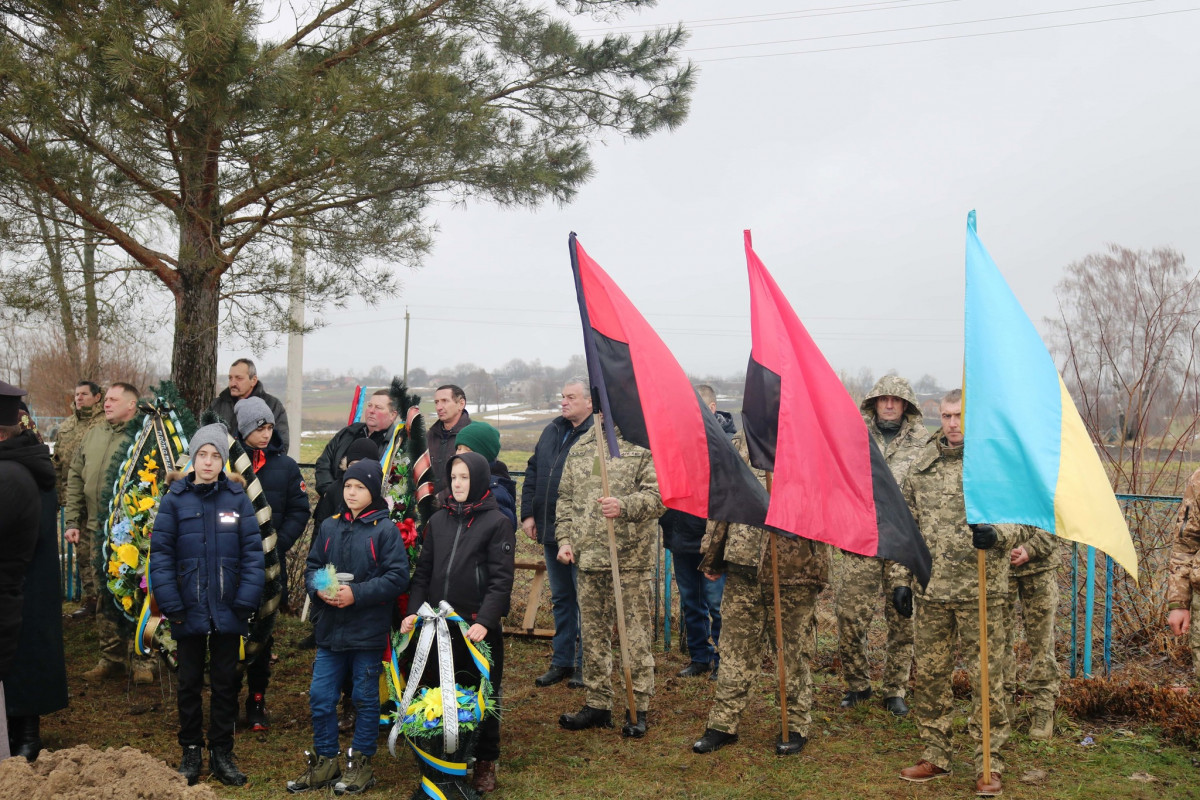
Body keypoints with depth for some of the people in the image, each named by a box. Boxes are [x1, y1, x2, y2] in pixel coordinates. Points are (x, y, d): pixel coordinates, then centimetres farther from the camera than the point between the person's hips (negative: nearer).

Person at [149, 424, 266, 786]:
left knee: (225, 683, 11)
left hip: (227, 613, 0)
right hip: (190, 612, 0)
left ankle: (221, 753, 24)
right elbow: (161, 553, -6)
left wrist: (246, 601, -11)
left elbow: (252, 552, -4)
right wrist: (171, 605, -12)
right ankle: (191, 752, 28)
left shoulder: (237, 498, -2)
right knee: (190, 682, 13)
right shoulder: (175, 499, -3)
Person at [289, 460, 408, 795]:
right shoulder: (329, 527, 6)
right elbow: (312, 567, 11)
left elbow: (397, 578, -14)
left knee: (366, 699, 9)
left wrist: (356, 594, -21)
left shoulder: (385, 529, -9)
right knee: (320, 697, 9)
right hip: (330, 629, 5)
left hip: (368, 632, -5)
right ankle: (325, 762, 25)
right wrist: (319, 588, -11)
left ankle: (361, 764, 22)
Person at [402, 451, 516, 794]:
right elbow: (423, 572, 10)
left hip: (479, 626, -4)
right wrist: (414, 611, -3)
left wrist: (485, 621, -21)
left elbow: (501, 579, -10)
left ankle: (486, 762, 22)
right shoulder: (438, 521, 9)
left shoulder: (498, 522, -5)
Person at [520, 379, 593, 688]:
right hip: (550, 531, 8)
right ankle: (562, 661, 28)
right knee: (560, 598, 17)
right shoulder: (553, 431, 12)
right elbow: (533, 472, 17)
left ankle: (584, 665, 15)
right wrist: (528, 513, 10)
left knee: (584, 599, 3)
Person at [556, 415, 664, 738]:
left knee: (636, 634, 1)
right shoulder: (581, 448, 14)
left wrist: (624, 506, -30)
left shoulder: (645, 446, -4)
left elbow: (657, 496, -13)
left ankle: (637, 709, 13)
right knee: (593, 633, 13)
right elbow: (566, 498, 18)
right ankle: (597, 704, 25)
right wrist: (565, 539, 8)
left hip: (632, 558, -5)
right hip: (588, 556, 5)